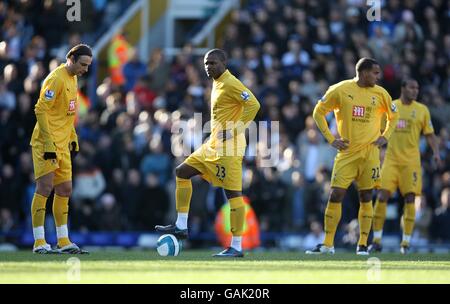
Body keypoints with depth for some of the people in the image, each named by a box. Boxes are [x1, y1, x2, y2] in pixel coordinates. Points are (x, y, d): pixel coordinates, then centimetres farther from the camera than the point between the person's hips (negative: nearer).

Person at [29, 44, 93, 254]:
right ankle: (39, 242, -10)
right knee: (45, 188, -10)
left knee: (65, 191, 10)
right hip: (46, 144, -9)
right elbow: (40, 110, -20)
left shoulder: (73, 79, 13)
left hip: (62, 145, 9)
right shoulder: (56, 79, -16)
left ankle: (63, 242, 15)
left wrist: (73, 140, 18)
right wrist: (49, 144, -22)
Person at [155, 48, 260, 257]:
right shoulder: (216, 84, 17)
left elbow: (253, 104, -22)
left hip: (229, 148, -11)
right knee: (182, 172, 12)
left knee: (233, 193, -9)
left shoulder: (230, 84, -13)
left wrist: (236, 129, -21)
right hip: (213, 145, 11)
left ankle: (236, 247, -8)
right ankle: (181, 226, 13)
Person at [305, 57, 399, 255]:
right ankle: (327, 244, 2)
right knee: (335, 196, -5)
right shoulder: (340, 90, -4)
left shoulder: (380, 94, 3)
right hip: (346, 153, -1)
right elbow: (318, 112, 5)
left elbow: (393, 116, 19)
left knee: (366, 198, 2)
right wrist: (331, 139, -1)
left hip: (370, 153, 1)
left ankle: (363, 244, 9)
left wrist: (384, 137, 4)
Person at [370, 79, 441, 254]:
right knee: (382, 196, -8)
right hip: (391, 159, 0)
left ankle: (406, 242, 0)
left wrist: (436, 153, -7)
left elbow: (430, 135, 7)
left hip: (411, 161, 0)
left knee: (410, 199, -6)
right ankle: (377, 241, -1)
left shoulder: (422, 110, 6)